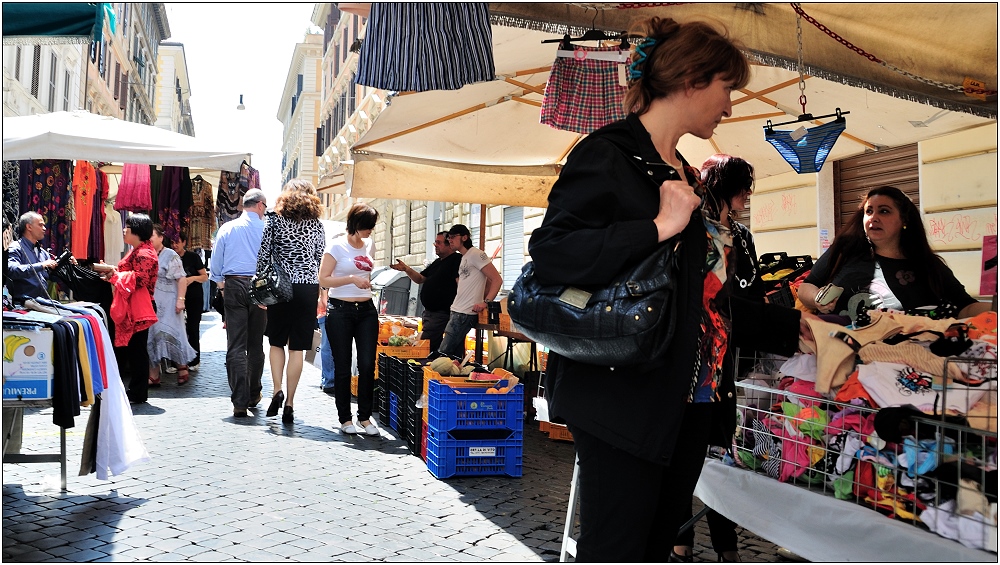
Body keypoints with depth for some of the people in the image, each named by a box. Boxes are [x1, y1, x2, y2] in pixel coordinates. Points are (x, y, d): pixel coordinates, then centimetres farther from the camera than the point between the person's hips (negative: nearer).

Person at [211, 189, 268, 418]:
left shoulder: (227, 228, 3)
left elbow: (216, 263, 6)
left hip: (234, 286, 0)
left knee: (236, 346, -2)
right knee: (256, 345, 13)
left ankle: (240, 402, -7)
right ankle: (253, 395, 25)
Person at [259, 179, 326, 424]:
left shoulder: (274, 221, 1)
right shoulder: (317, 225, 4)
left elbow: (263, 256, -1)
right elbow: (321, 261, 6)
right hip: (308, 288, 1)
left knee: (277, 341, 16)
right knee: (297, 347, 3)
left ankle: (277, 390, -2)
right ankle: (289, 404, 5)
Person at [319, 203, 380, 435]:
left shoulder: (369, 245, 10)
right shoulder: (337, 247, -7)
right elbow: (323, 279, -11)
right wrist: (352, 279, -20)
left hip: (367, 310, 4)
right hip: (340, 310, -4)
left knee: (368, 365, -2)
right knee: (342, 367, 3)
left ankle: (365, 417, 9)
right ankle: (345, 419, 13)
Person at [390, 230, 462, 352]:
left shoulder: (457, 260, -11)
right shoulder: (437, 262, 20)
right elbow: (420, 279, 24)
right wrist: (406, 269, 6)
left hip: (440, 313, -10)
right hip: (429, 312, 10)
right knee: (434, 347, 15)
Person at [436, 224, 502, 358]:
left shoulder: (476, 254, -9)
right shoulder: (464, 258, 19)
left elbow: (497, 279, -14)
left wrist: (486, 302, -23)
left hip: (465, 314, -9)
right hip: (456, 311, 9)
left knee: (443, 353, -11)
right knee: (456, 356, 8)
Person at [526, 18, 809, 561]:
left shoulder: (685, 175, 18)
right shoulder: (609, 154, -8)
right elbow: (550, 251, -22)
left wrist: (790, 324, 23)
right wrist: (659, 228, -21)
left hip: (688, 401, 9)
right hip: (624, 399, -9)